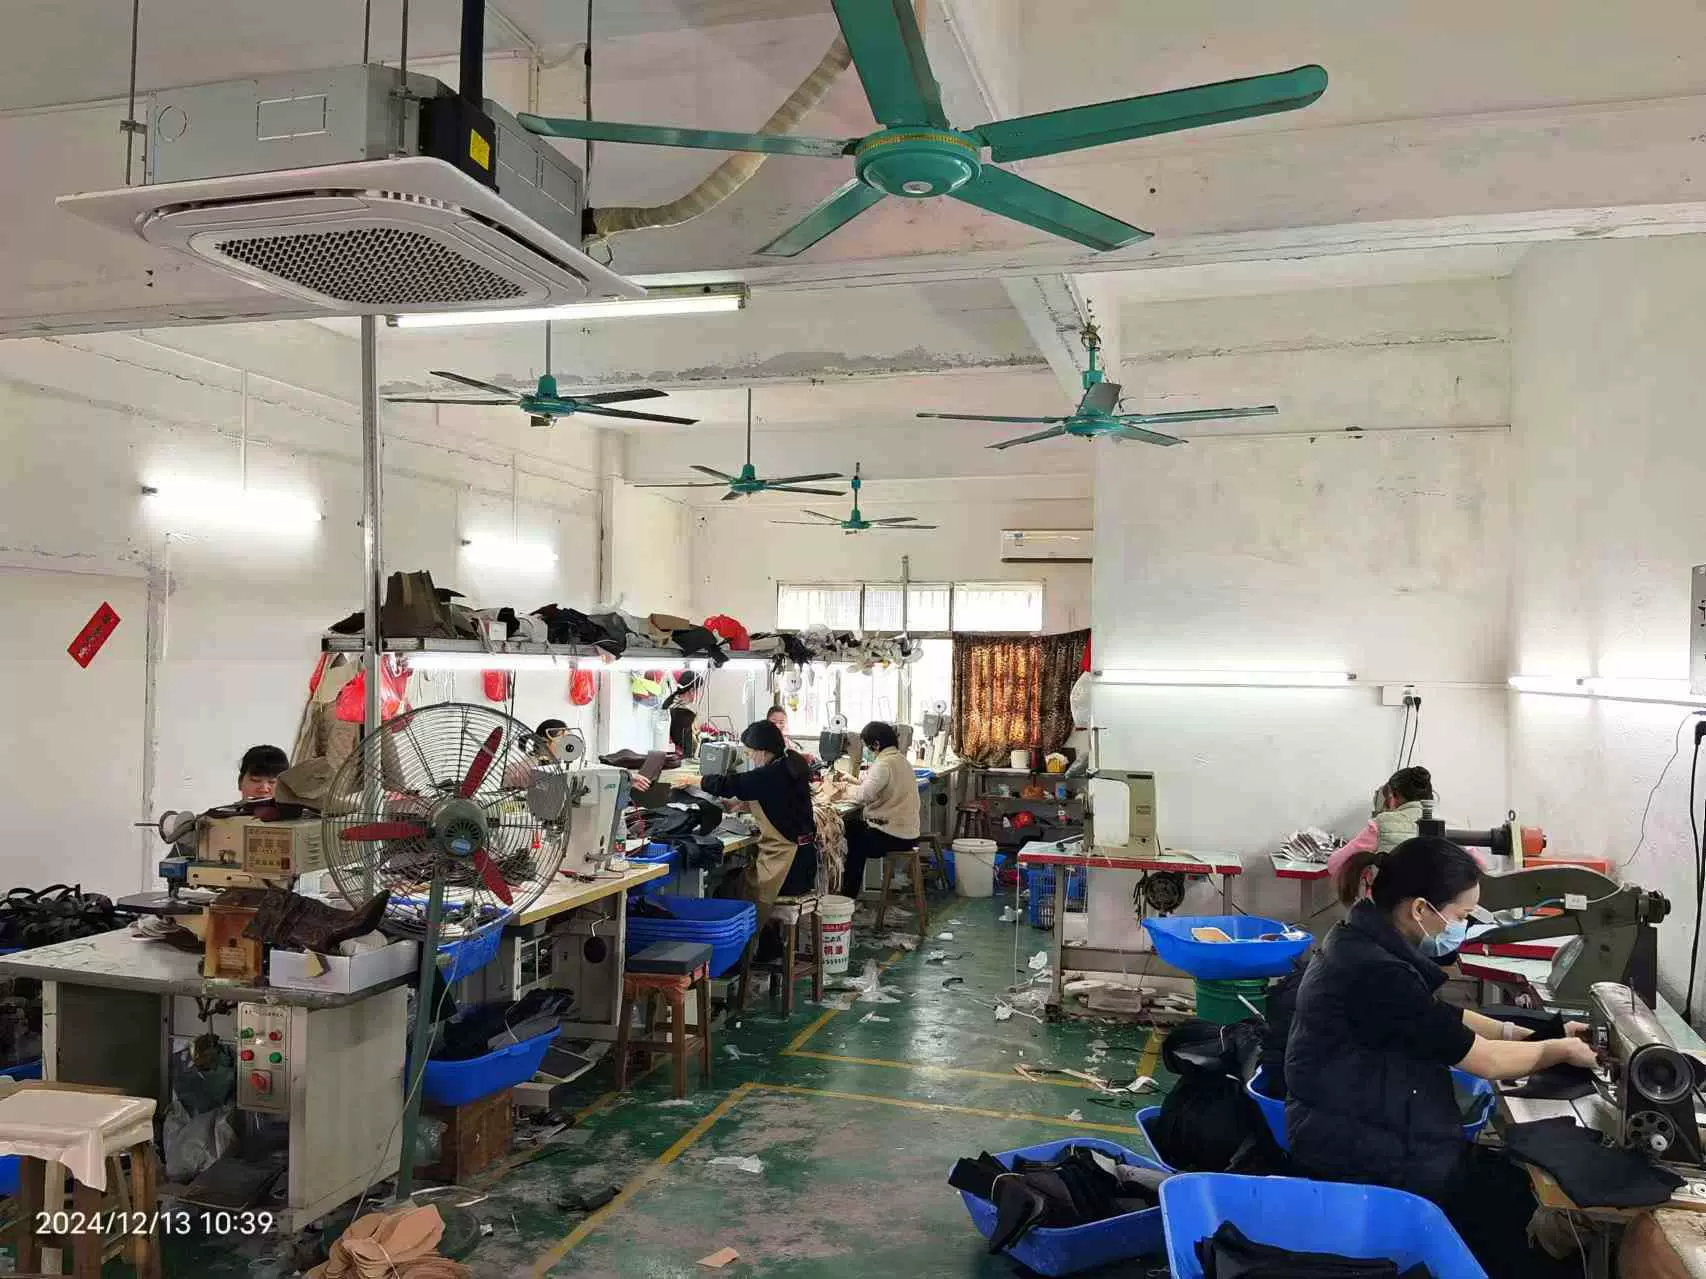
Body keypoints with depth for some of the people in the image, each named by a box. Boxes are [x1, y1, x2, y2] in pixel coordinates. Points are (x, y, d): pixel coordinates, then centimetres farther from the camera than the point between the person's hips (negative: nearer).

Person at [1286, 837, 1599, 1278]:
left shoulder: (1369, 939, 1)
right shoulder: (1375, 972, -28)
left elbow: (1439, 1016, 18)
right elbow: (1483, 1060, -16)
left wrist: (1522, 1032, 10)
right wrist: (1560, 1050, 0)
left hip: (1364, 1125, 9)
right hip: (1358, 1155, -9)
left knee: (1509, 1175, 10)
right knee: (1518, 1194, 2)